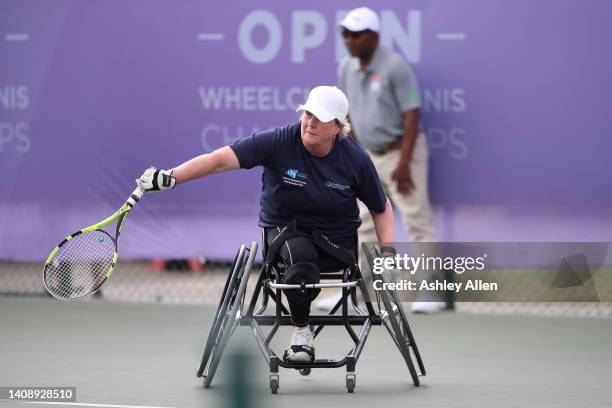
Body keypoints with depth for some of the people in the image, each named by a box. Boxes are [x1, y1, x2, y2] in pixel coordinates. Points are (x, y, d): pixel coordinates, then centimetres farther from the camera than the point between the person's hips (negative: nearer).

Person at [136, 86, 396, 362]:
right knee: (301, 254, -35)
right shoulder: (279, 142, -18)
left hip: (337, 238, 3)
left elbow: (381, 209, 4)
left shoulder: (355, 159, -10)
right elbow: (221, 159, -26)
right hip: (285, 228, -3)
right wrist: (171, 177, -39)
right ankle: (301, 332, -18)